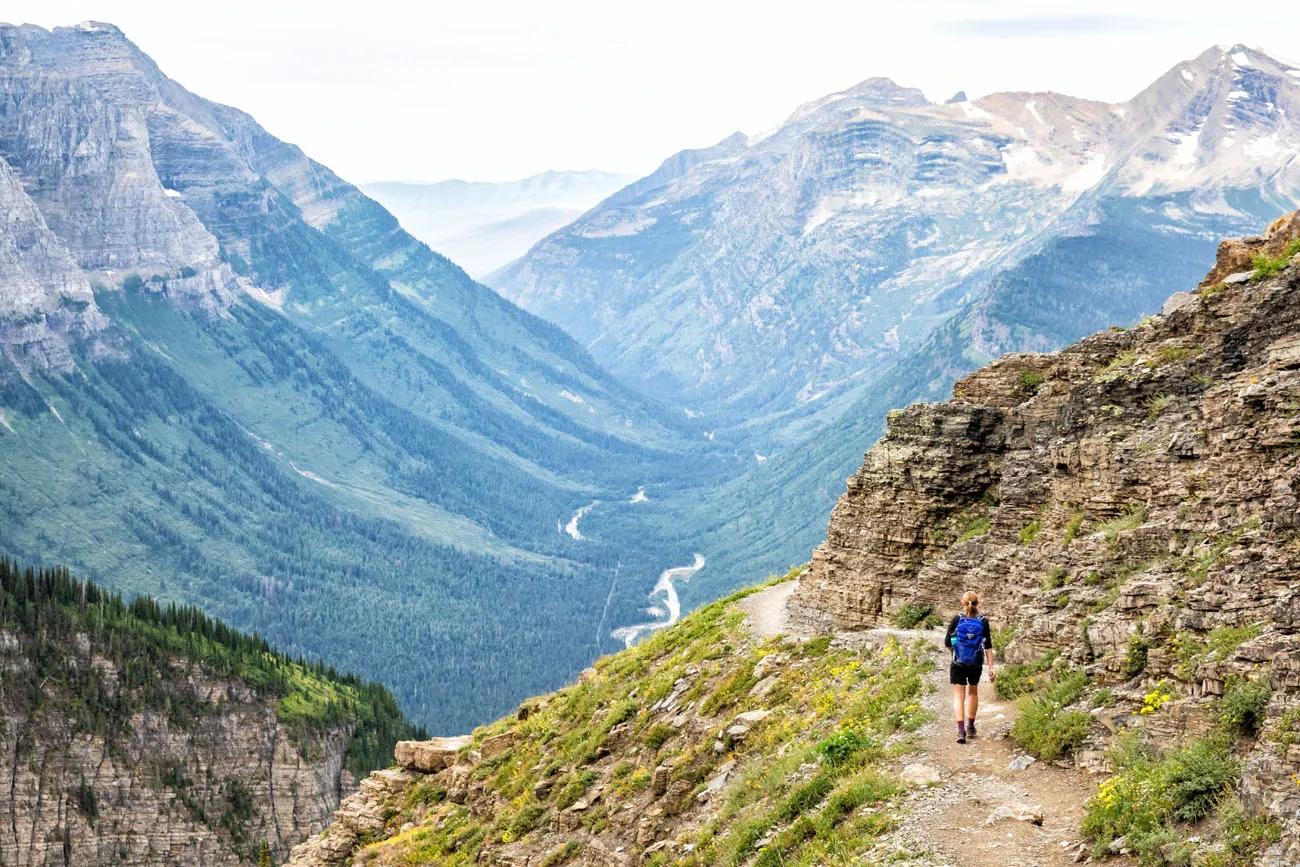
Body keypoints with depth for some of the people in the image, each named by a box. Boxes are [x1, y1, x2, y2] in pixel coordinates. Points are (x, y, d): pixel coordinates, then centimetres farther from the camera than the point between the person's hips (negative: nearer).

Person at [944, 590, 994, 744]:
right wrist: (991, 668, -3)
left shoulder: (957, 619, -7)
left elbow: (947, 643, -3)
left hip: (958, 663, -2)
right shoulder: (983, 622, -6)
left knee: (959, 695, 0)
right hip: (976, 664, 2)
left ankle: (961, 730, -14)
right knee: (973, 692, 22)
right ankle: (970, 727, 31)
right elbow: (988, 647, -7)